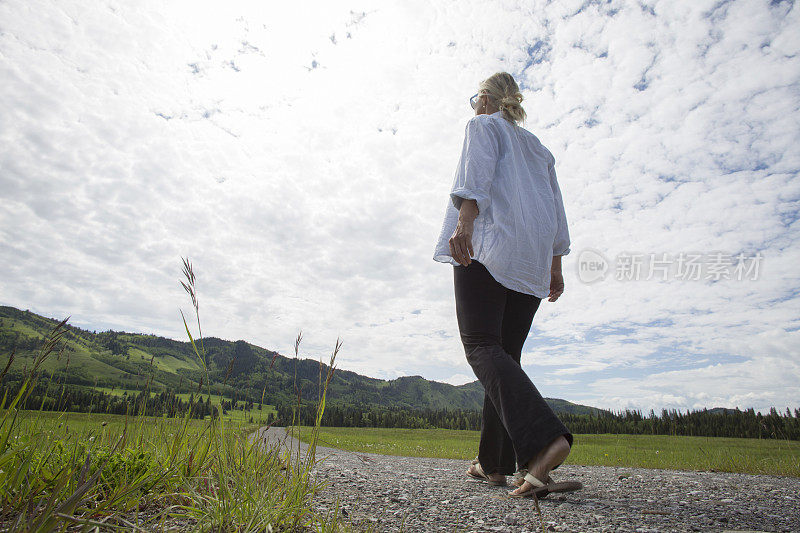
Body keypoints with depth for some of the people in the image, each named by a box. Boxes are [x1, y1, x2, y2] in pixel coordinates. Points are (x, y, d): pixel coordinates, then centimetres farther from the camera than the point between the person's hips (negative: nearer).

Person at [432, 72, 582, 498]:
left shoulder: (482, 125, 15)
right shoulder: (538, 148, 33)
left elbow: (477, 175, -8)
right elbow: (556, 211, 24)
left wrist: (464, 222, -21)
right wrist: (555, 266, 20)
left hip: (489, 242, -7)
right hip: (532, 259, 7)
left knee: (481, 345, -16)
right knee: (505, 353, 5)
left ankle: (545, 439, -36)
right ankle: (493, 463, 6)